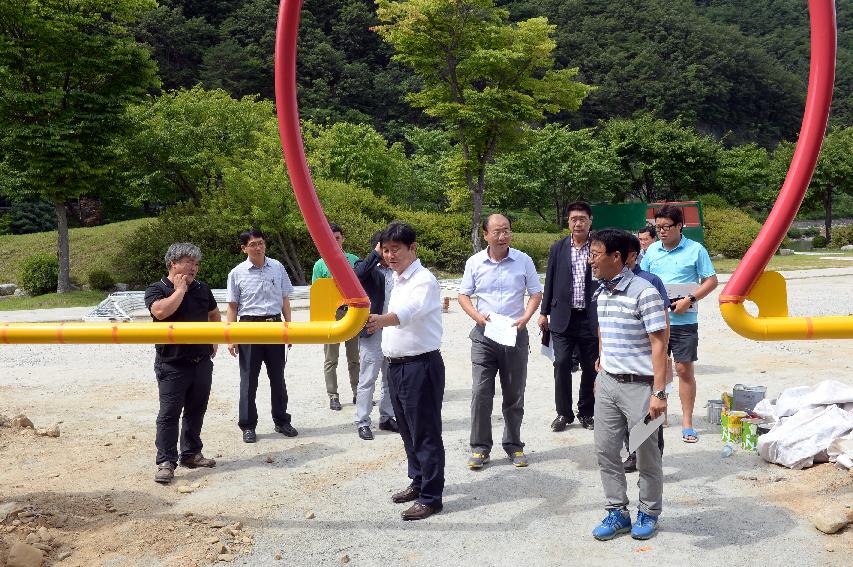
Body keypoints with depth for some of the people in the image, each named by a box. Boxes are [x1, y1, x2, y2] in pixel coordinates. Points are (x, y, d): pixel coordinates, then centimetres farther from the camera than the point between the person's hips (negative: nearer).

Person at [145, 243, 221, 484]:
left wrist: (214, 340, 17)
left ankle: (191, 453, 27)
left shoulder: (202, 288, 9)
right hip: (172, 364, -6)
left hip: (202, 362, 6)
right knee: (169, 414, -4)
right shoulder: (157, 289, -7)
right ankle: (166, 462, 2)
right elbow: (161, 311, -29)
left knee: (196, 411, 14)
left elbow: (214, 314, 25)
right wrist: (180, 290, -17)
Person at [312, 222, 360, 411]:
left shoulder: (354, 260, 5)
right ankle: (333, 396, 12)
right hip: (331, 313, -2)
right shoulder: (320, 265, -1)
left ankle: (358, 393, 21)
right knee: (331, 360, 4)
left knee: (355, 357, 11)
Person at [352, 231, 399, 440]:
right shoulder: (368, 268, -6)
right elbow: (358, 273, -30)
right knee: (367, 379, -1)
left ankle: (387, 418, 27)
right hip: (372, 332, -6)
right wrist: (376, 254, -22)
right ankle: (363, 423, 8)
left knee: (391, 379, 14)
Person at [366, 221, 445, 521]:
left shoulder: (424, 280, -16)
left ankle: (430, 497, 7)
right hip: (397, 365, 9)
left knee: (425, 433, -2)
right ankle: (418, 482, 33)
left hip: (420, 365, -9)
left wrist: (380, 319, -54)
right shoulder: (398, 280, 13)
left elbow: (409, 311, -36)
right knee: (408, 430, 19)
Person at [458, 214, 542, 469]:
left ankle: (513, 445, 24)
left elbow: (536, 294, 4)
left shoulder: (523, 260, -2)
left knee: (514, 395, 9)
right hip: (484, 336, 0)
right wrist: (478, 316, -13)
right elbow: (463, 295, 5)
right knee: (480, 393, -3)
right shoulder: (474, 263, -1)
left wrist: (525, 318, -12)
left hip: (516, 335, 0)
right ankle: (480, 447, 9)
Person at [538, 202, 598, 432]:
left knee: (591, 367, 6)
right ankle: (563, 413, 11)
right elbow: (550, 281, 9)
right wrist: (544, 312, 8)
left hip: (590, 318, -1)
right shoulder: (558, 248, 6)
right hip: (563, 316, 1)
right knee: (561, 364, -3)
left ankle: (587, 412, 22)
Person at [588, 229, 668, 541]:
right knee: (605, 451, 9)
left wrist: (658, 392, -19)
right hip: (607, 384, 7)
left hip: (639, 386, -7)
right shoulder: (602, 293, 7)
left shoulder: (643, 291, -16)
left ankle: (648, 513, 26)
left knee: (646, 455, 8)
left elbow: (658, 344, -16)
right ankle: (617, 512, 23)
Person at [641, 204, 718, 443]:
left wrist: (690, 299, -15)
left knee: (685, 369, -1)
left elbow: (711, 280, -2)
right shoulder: (652, 250, 8)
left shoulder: (695, 250, -3)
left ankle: (687, 423, 9)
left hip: (683, 321, -4)